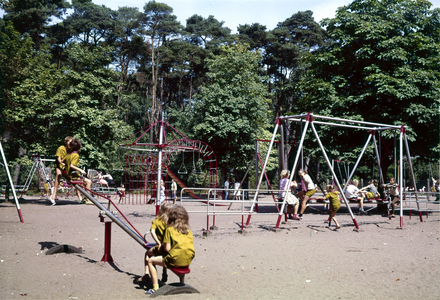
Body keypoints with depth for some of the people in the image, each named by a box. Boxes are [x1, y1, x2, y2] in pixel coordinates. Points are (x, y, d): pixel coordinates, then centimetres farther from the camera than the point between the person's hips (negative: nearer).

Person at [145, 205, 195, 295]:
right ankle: (182, 283, 38)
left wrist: (162, 245, 14)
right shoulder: (188, 231, 12)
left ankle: (156, 288, 2)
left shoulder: (170, 229, -2)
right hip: (188, 261, 6)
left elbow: (167, 249, -10)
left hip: (175, 260, -6)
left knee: (151, 261, 13)